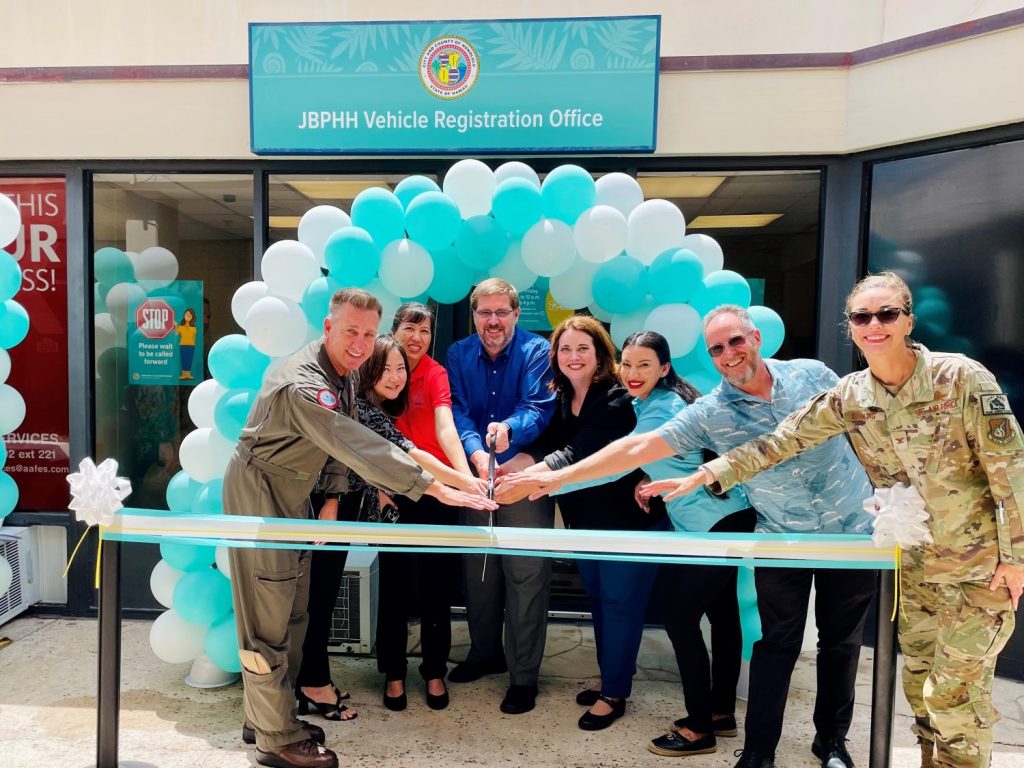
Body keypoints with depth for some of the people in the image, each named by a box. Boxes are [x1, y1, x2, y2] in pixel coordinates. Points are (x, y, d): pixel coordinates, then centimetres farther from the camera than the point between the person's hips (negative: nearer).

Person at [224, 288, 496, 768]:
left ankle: (265, 715, 30)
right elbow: (361, 448, -38)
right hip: (257, 493, -9)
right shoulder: (305, 386, -30)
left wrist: (337, 492, 3)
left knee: (291, 612, 15)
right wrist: (438, 489, -40)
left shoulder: (343, 371, -1)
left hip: (292, 494, 9)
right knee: (268, 617, -1)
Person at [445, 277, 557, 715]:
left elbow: (539, 407, -19)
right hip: (474, 479, 4)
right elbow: (457, 412, -7)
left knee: (526, 576, 0)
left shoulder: (537, 351, -6)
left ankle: (524, 675, 16)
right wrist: (476, 454, -27)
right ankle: (485, 653, 38)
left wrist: (509, 429, -41)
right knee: (477, 571, 16)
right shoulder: (459, 355, 5)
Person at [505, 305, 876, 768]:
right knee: (777, 645, 5)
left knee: (841, 642, 14)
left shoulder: (812, 374, -7)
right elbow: (638, 447, -19)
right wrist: (561, 476, -24)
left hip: (851, 530, 2)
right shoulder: (710, 413, -14)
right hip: (782, 540, -2)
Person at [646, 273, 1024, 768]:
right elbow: (780, 443, -9)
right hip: (913, 562, 4)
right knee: (920, 686, 15)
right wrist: (704, 475, -17)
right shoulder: (849, 397, -7)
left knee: (955, 693, 1)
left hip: (979, 563, -4)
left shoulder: (962, 378, -18)